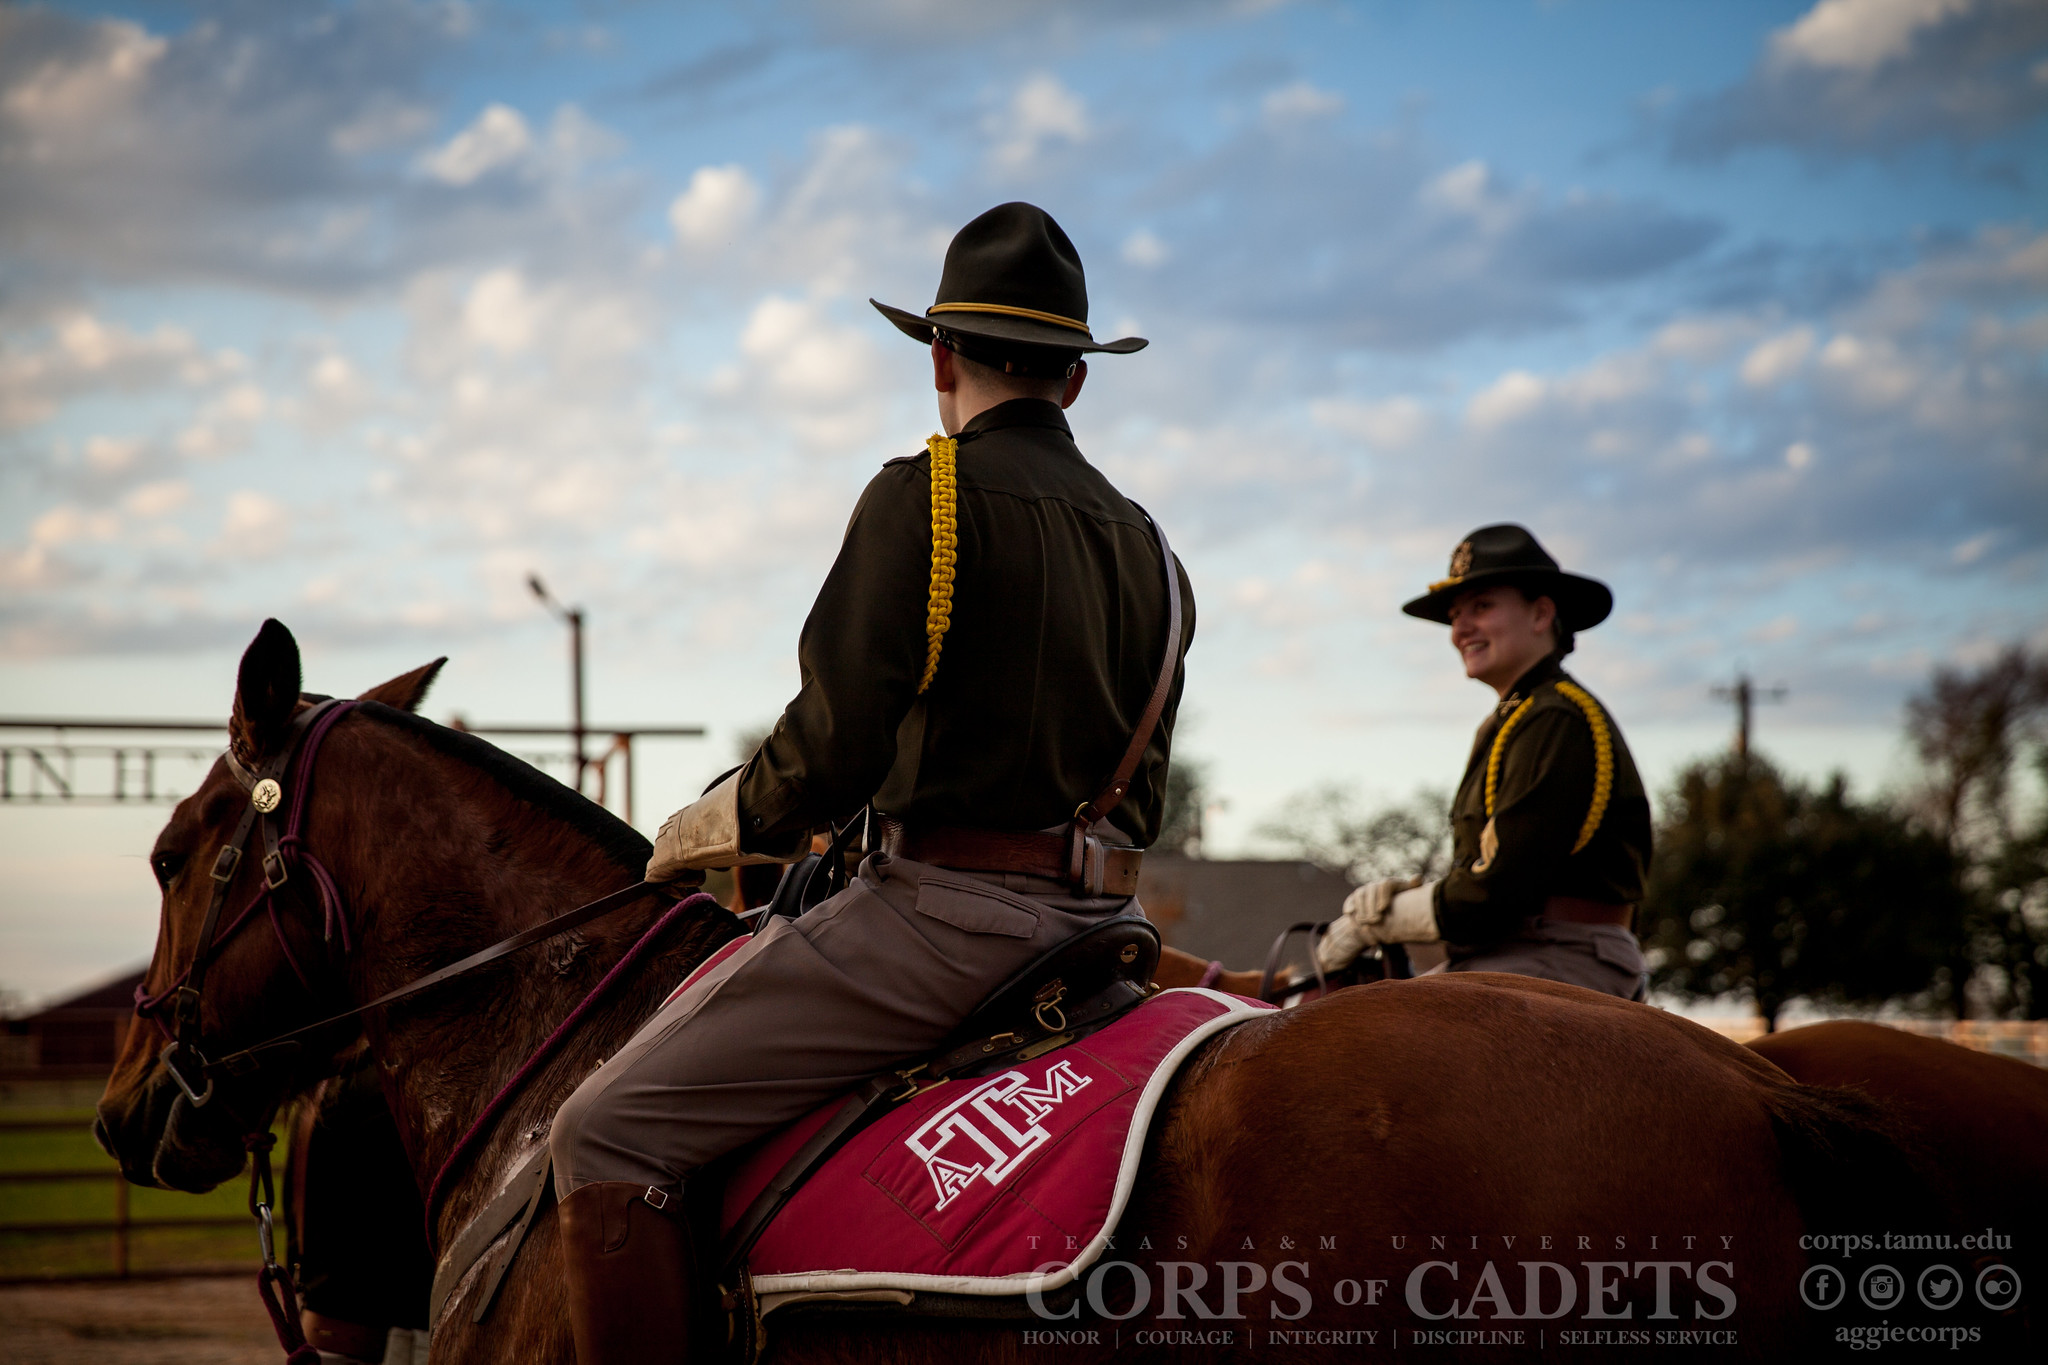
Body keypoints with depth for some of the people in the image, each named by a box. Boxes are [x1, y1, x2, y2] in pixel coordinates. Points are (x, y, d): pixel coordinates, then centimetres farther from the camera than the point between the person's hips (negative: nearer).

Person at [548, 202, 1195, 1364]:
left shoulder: (926, 495, -7)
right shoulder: (1146, 546, 17)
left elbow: (838, 742, -13)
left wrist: (721, 827, 4)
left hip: (946, 908, -9)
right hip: (1094, 914, 9)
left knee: (608, 1134, -7)